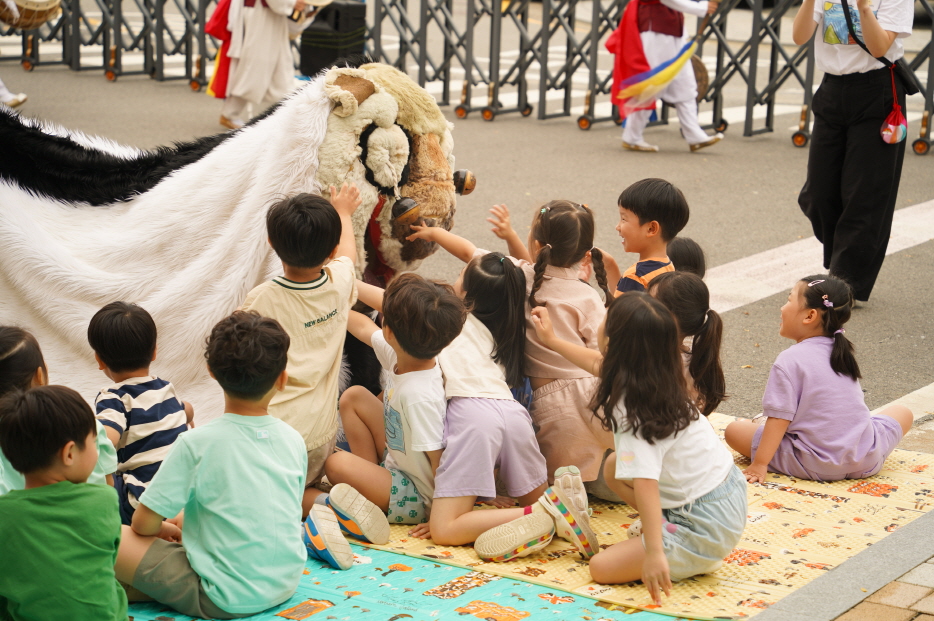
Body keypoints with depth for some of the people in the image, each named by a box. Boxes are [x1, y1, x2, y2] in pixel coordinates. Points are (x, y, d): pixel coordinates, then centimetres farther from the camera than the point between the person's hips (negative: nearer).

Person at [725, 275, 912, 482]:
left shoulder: (789, 360, -11)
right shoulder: (841, 353, 9)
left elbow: (779, 418, -14)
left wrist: (760, 464, -10)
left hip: (815, 466, -4)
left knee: (734, 430, 5)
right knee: (902, 412, 30)